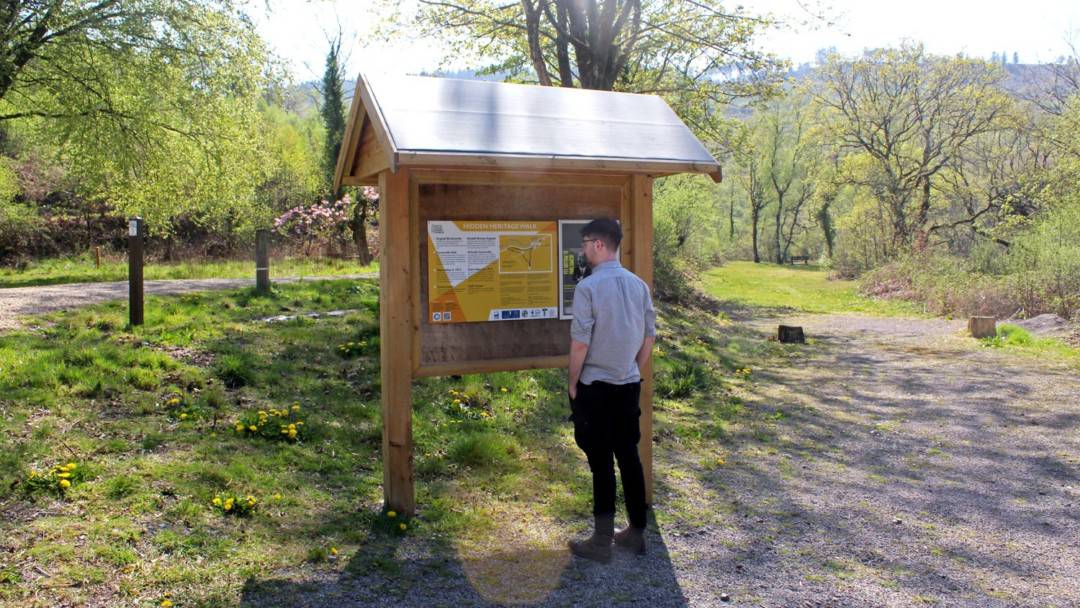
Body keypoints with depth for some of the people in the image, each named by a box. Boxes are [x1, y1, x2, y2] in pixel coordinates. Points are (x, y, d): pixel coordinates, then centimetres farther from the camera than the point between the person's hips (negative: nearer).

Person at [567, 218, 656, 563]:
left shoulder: (588, 287, -15)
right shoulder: (638, 285, 3)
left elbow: (580, 342, -16)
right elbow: (649, 337, 8)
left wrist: (573, 381, -4)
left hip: (595, 388, -6)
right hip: (629, 385, 6)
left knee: (601, 462, 2)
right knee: (629, 457, 14)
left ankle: (602, 541, 11)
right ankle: (636, 533, 24)